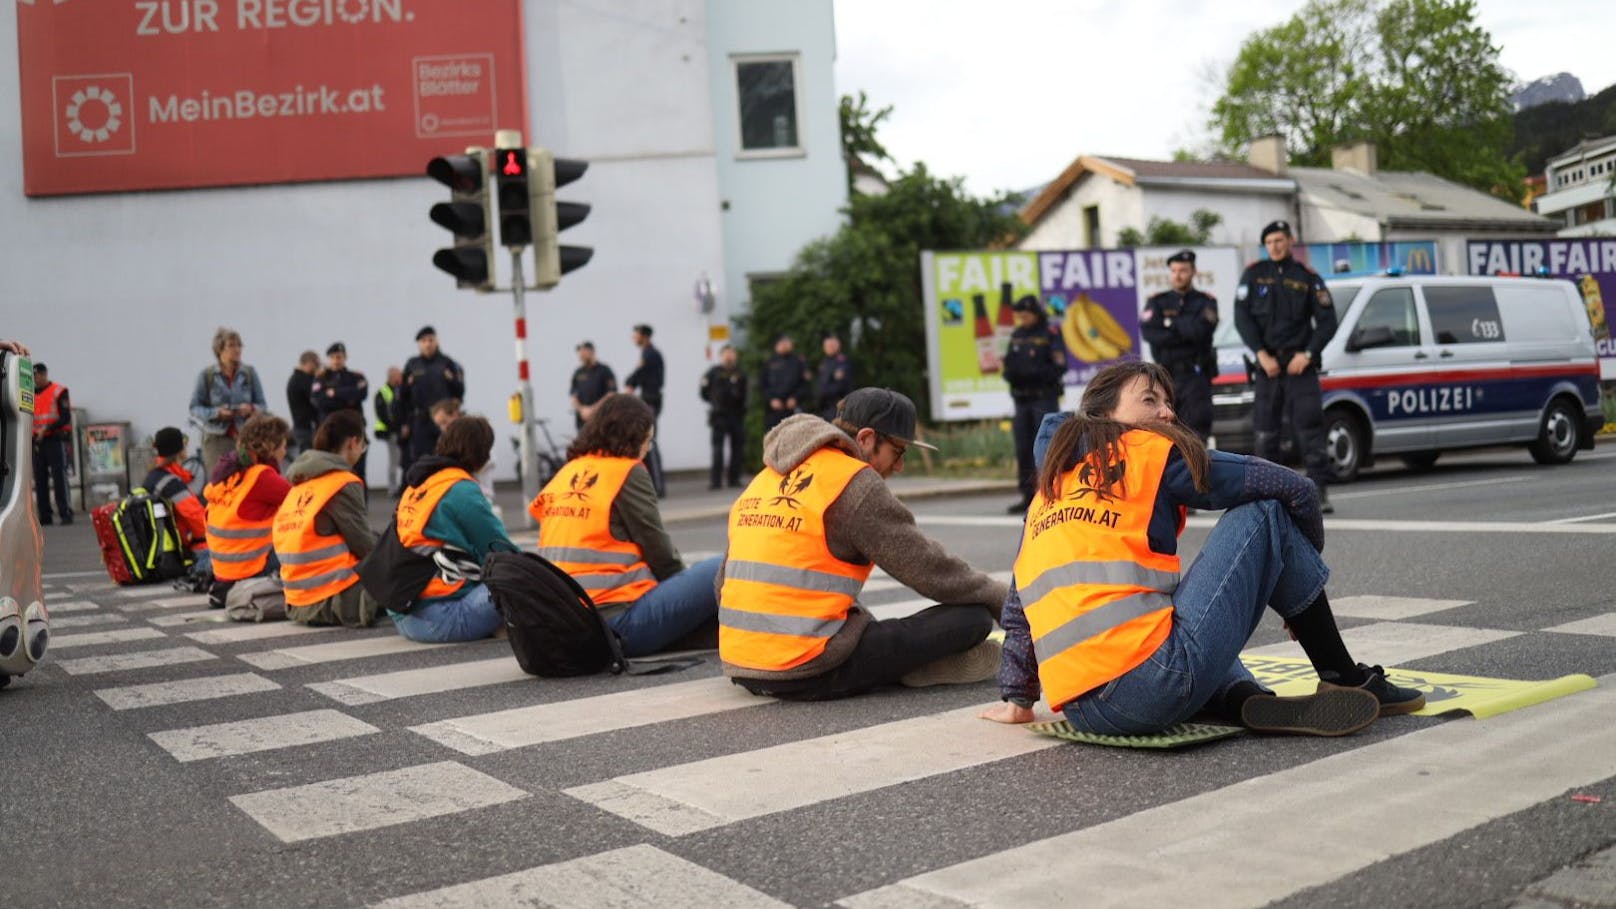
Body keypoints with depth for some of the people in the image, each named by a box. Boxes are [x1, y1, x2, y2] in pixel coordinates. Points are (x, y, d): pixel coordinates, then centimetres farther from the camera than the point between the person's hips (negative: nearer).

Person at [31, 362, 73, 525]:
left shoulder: (59, 391, -2)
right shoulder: (31, 394, 15)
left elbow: (66, 418, -9)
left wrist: (46, 429, -19)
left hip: (56, 440, -6)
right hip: (37, 443, 6)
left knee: (59, 478, -8)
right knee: (40, 480, 4)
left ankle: (65, 514, -9)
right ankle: (45, 516, 7)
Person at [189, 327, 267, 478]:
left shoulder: (250, 373, 7)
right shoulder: (206, 375, 1)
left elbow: (262, 405, 9)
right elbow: (195, 408, 2)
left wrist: (251, 409, -13)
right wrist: (216, 413, -15)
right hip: (217, 438, -1)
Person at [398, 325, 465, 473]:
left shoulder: (447, 363, 3)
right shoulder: (412, 365, 5)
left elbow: (459, 391, 4)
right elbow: (403, 396, 6)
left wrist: (452, 380, -15)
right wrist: (404, 423, 3)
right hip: (420, 421, 0)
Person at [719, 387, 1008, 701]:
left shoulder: (765, 478, 16)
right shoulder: (853, 482, -7)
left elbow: (724, 583, 20)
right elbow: (929, 569, -4)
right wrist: (1006, 601, 10)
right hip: (810, 673, -8)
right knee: (973, 617, -7)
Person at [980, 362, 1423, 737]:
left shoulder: (1049, 487, 23)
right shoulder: (1153, 452, 7)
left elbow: (1016, 610, 24)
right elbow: (1294, 490, 9)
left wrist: (1016, 700, 30)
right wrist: (1305, 566, 26)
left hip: (1080, 710, 6)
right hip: (1155, 681, -6)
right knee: (1265, 513, 10)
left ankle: (1243, 699, 7)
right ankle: (1349, 682, 17)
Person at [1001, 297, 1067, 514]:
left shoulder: (1050, 334, -5)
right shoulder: (1017, 335, 13)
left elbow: (1059, 366, -12)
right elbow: (1009, 364, 16)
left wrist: (1033, 373, -22)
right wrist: (1009, 372, -6)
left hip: (1045, 398, -6)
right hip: (1021, 398, 6)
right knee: (1023, 449, 7)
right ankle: (1028, 497, 15)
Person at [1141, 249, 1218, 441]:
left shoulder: (1205, 302, 6)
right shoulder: (1157, 302, 10)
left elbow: (1200, 330, -14)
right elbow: (1148, 332, -9)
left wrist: (1171, 323, -4)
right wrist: (1186, 333, -10)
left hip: (1196, 376, -2)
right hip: (1166, 375, 2)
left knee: (1197, 423, -12)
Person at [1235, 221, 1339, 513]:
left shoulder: (1308, 277, 6)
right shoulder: (1254, 274, 7)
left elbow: (1327, 321, 4)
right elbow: (1242, 317, 0)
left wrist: (1307, 354, -9)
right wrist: (1262, 355, -10)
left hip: (1300, 363, -1)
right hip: (1267, 365, 1)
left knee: (1310, 426, -9)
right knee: (1265, 431, 1)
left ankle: (1320, 490, -7)